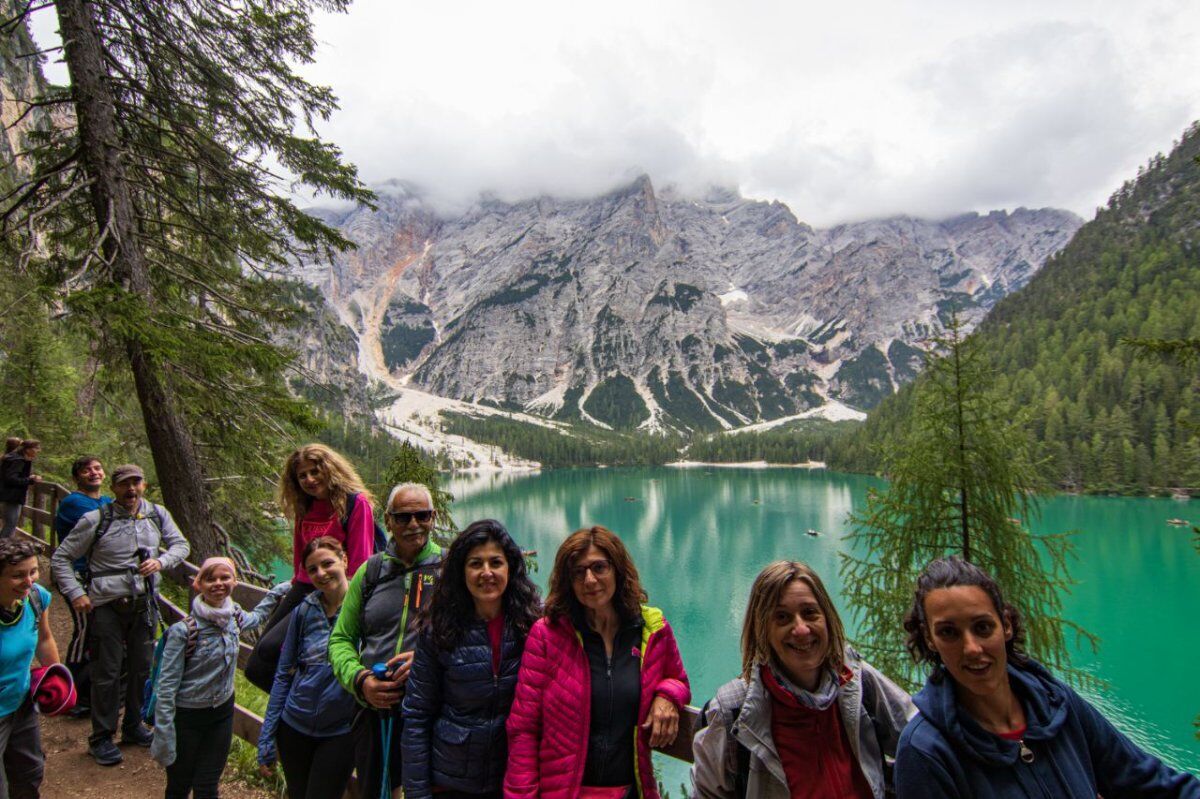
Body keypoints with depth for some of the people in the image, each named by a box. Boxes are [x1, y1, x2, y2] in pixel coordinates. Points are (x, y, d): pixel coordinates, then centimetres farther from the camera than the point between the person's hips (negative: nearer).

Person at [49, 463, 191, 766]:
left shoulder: (158, 515, 1)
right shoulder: (96, 520, -9)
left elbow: (181, 545, 11)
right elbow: (60, 558, -2)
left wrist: (161, 562, -9)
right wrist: (75, 594, -11)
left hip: (144, 604, 4)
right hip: (107, 605, -3)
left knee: (142, 667, 13)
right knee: (107, 672, 3)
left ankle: (133, 727, 31)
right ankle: (101, 738, 20)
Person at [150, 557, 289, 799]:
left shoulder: (235, 616, -6)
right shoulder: (184, 630, -21)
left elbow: (256, 617, 21)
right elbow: (166, 686, -17)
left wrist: (279, 590, 15)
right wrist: (164, 738, -17)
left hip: (223, 713, 4)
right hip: (187, 716, -4)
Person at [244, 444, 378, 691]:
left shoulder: (356, 503, -11)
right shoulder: (304, 508, 13)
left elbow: (360, 561, -13)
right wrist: (297, 583, 18)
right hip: (302, 589, 9)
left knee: (270, 647, -23)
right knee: (255, 669, 6)